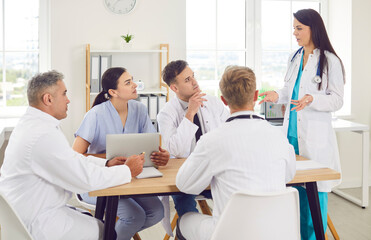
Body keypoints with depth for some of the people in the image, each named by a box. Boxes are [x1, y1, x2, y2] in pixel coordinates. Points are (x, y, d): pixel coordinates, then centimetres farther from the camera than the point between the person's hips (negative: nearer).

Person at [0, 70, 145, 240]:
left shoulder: (30, 123, 8)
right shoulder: (44, 134, -26)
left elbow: (71, 159, 16)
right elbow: (87, 178, -26)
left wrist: (107, 163, 6)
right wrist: (128, 171, -12)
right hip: (35, 224, -10)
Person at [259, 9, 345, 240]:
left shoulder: (330, 62, -7)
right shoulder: (294, 58, 12)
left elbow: (337, 100, -8)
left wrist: (311, 99, -25)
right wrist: (278, 95, 1)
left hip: (315, 136, -6)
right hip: (292, 132, 6)